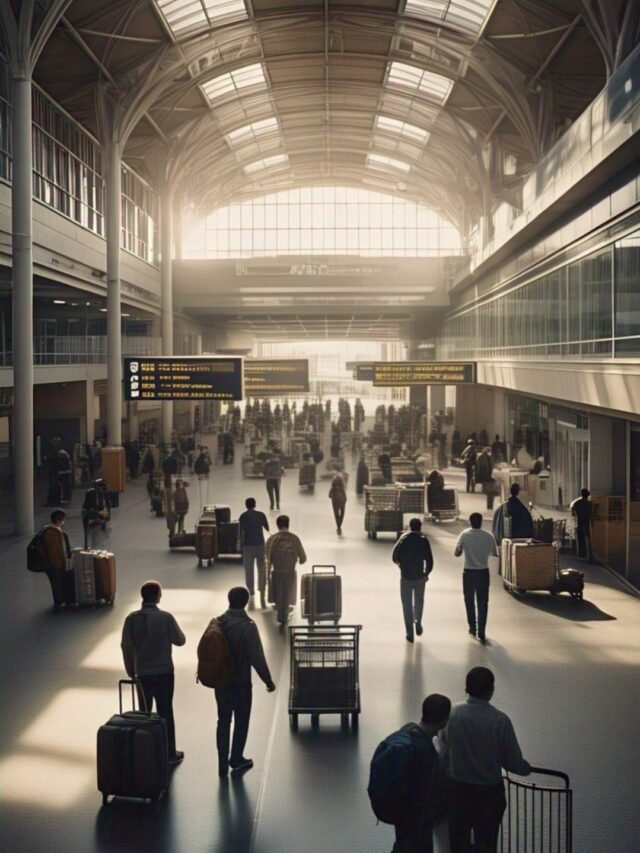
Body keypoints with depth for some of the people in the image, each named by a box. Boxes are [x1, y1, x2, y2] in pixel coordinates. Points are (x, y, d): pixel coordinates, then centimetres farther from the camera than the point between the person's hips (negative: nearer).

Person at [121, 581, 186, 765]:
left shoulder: (132, 618, -7)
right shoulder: (165, 617, -15)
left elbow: (125, 646, -1)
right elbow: (180, 640, -5)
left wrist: (131, 671, 10)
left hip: (142, 673, 3)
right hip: (163, 672, -2)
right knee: (165, 712, 8)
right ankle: (170, 753, 14)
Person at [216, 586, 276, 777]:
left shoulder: (218, 622, -3)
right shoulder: (248, 626, -18)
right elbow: (257, 657, -18)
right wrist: (268, 680, -7)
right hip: (241, 681, -5)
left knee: (223, 720, 13)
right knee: (241, 721, 12)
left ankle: (223, 763, 14)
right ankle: (236, 759, 23)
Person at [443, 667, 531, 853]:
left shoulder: (451, 713, -12)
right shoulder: (500, 720, -19)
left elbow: (443, 745, 1)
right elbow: (514, 763, -12)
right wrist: (527, 768, 11)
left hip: (456, 789, 2)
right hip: (489, 792, -2)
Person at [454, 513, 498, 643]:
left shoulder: (465, 535, -8)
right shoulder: (488, 536, -5)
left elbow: (457, 553, -2)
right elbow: (495, 553, 5)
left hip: (469, 572, 0)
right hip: (483, 573, 0)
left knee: (469, 601, 18)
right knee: (483, 603, 4)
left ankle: (472, 627, 28)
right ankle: (481, 633, -1)